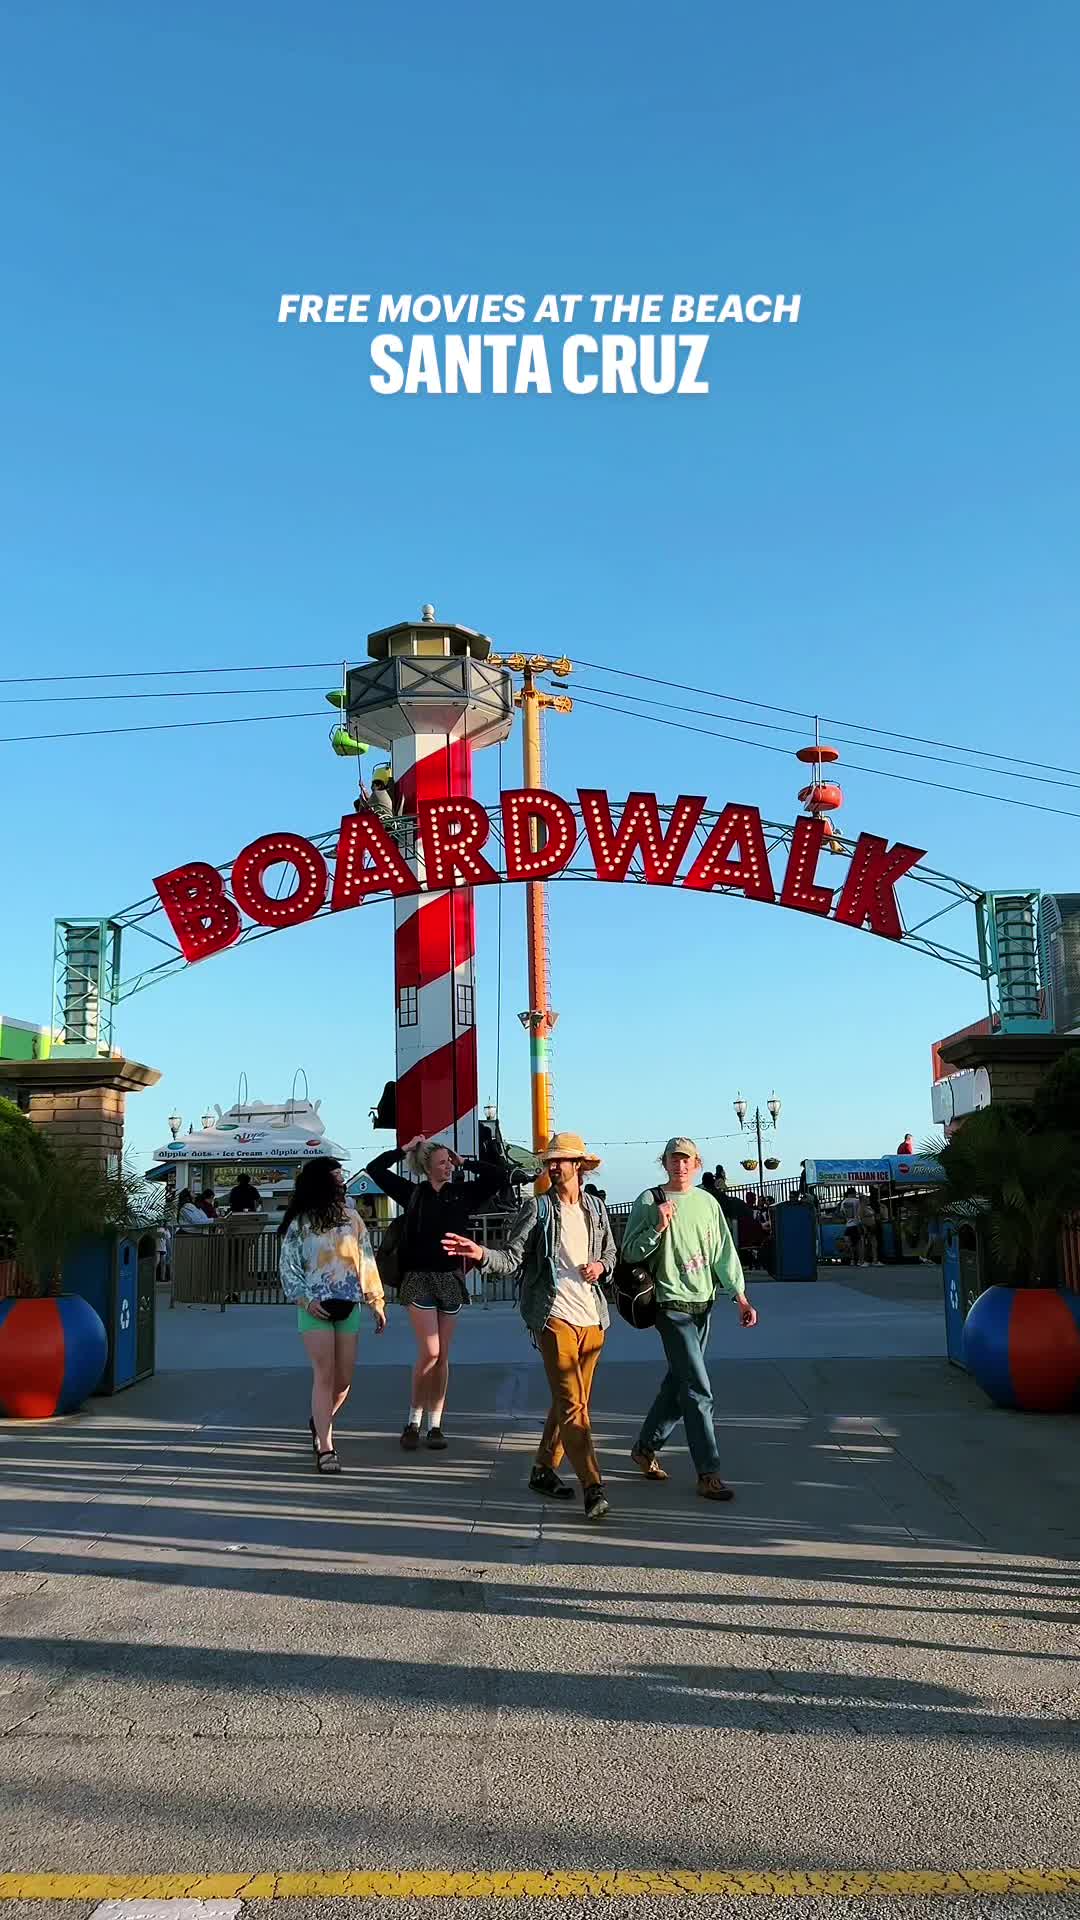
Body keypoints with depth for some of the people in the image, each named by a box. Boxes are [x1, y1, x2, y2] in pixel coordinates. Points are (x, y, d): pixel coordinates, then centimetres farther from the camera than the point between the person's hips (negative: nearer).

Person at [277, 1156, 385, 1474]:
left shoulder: (350, 1217, 7)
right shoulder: (299, 1224, -2)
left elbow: (367, 1260, 10)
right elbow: (288, 1267, -1)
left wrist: (376, 1300, 8)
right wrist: (305, 1300, -14)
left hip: (348, 1305, 4)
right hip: (316, 1307, -3)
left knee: (344, 1378, 7)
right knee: (324, 1375, -9)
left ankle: (320, 1421, 35)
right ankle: (325, 1449, -5)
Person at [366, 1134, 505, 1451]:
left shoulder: (462, 1193, 5)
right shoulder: (413, 1193, 2)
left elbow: (497, 1176, 2)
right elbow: (375, 1168, 1)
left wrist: (464, 1163, 4)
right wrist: (405, 1148, 4)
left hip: (451, 1279, 3)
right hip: (419, 1278, -2)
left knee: (442, 1357, 6)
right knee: (430, 1352, -11)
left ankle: (435, 1425, 14)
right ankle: (413, 1422, 4)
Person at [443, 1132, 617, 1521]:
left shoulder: (596, 1207, 12)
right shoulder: (537, 1209, -1)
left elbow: (611, 1253, 22)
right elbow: (513, 1258, -7)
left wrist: (602, 1266, 0)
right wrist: (483, 1254, -25)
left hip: (593, 1316, 5)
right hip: (555, 1316, -5)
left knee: (571, 1400, 12)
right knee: (571, 1402, -12)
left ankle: (543, 1470, 28)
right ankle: (593, 1486, -13)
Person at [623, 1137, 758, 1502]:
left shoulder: (707, 1203, 9)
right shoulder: (649, 1202, -5)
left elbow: (723, 1253, 10)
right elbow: (630, 1253, -6)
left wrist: (741, 1297, 3)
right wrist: (658, 1228, -21)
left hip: (703, 1304, 6)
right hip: (672, 1305, -6)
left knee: (678, 1382, 14)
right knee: (698, 1390, -10)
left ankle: (645, 1447, 31)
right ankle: (708, 1474, -5)